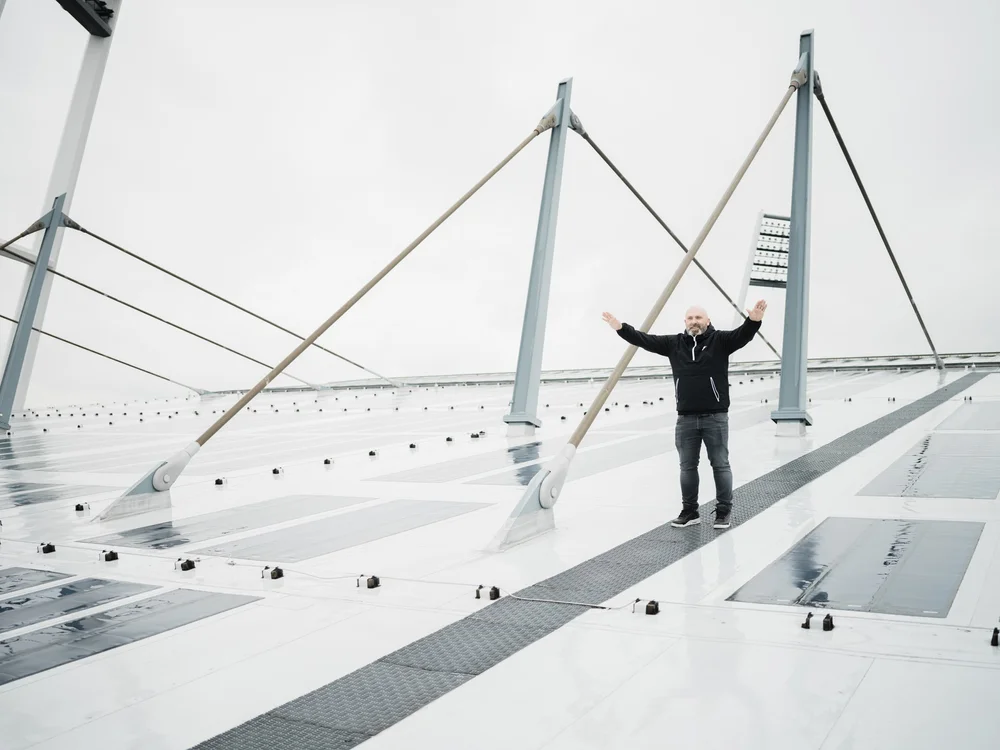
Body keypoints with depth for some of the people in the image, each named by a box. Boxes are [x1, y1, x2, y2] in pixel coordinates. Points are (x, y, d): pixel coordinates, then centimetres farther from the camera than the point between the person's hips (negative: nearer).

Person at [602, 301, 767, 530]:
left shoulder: (720, 340, -2)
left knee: (720, 464, 5)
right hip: (686, 418, 3)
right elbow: (645, 340, 2)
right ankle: (689, 511, 24)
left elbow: (743, 335, -18)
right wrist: (621, 328, -8)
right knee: (687, 466, 11)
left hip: (715, 417, -3)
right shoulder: (674, 343, 6)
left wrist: (754, 320, -38)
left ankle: (723, 512, 15)